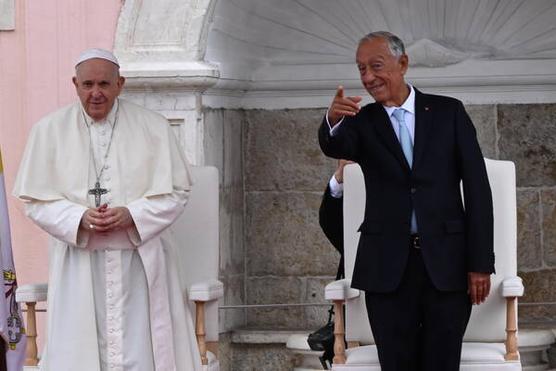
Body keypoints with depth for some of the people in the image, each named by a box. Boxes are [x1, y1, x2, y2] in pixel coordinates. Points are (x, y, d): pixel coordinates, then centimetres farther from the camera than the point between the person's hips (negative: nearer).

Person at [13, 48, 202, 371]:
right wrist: (80, 218, -15)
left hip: (141, 258, 0)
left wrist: (132, 214, -15)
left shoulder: (153, 127, 2)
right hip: (80, 262, 1)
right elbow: (35, 199, 2)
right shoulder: (50, 130, 3)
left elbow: (176, 191, 2)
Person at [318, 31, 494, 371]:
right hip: (388, 266, 1)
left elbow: (477, 188, 3)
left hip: (446, 262, -1)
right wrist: (333, 121, -40)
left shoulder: (449, 112, 6)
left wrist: (481, 263, -4)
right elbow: (335, 147, -15)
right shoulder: (363, 121, 8)